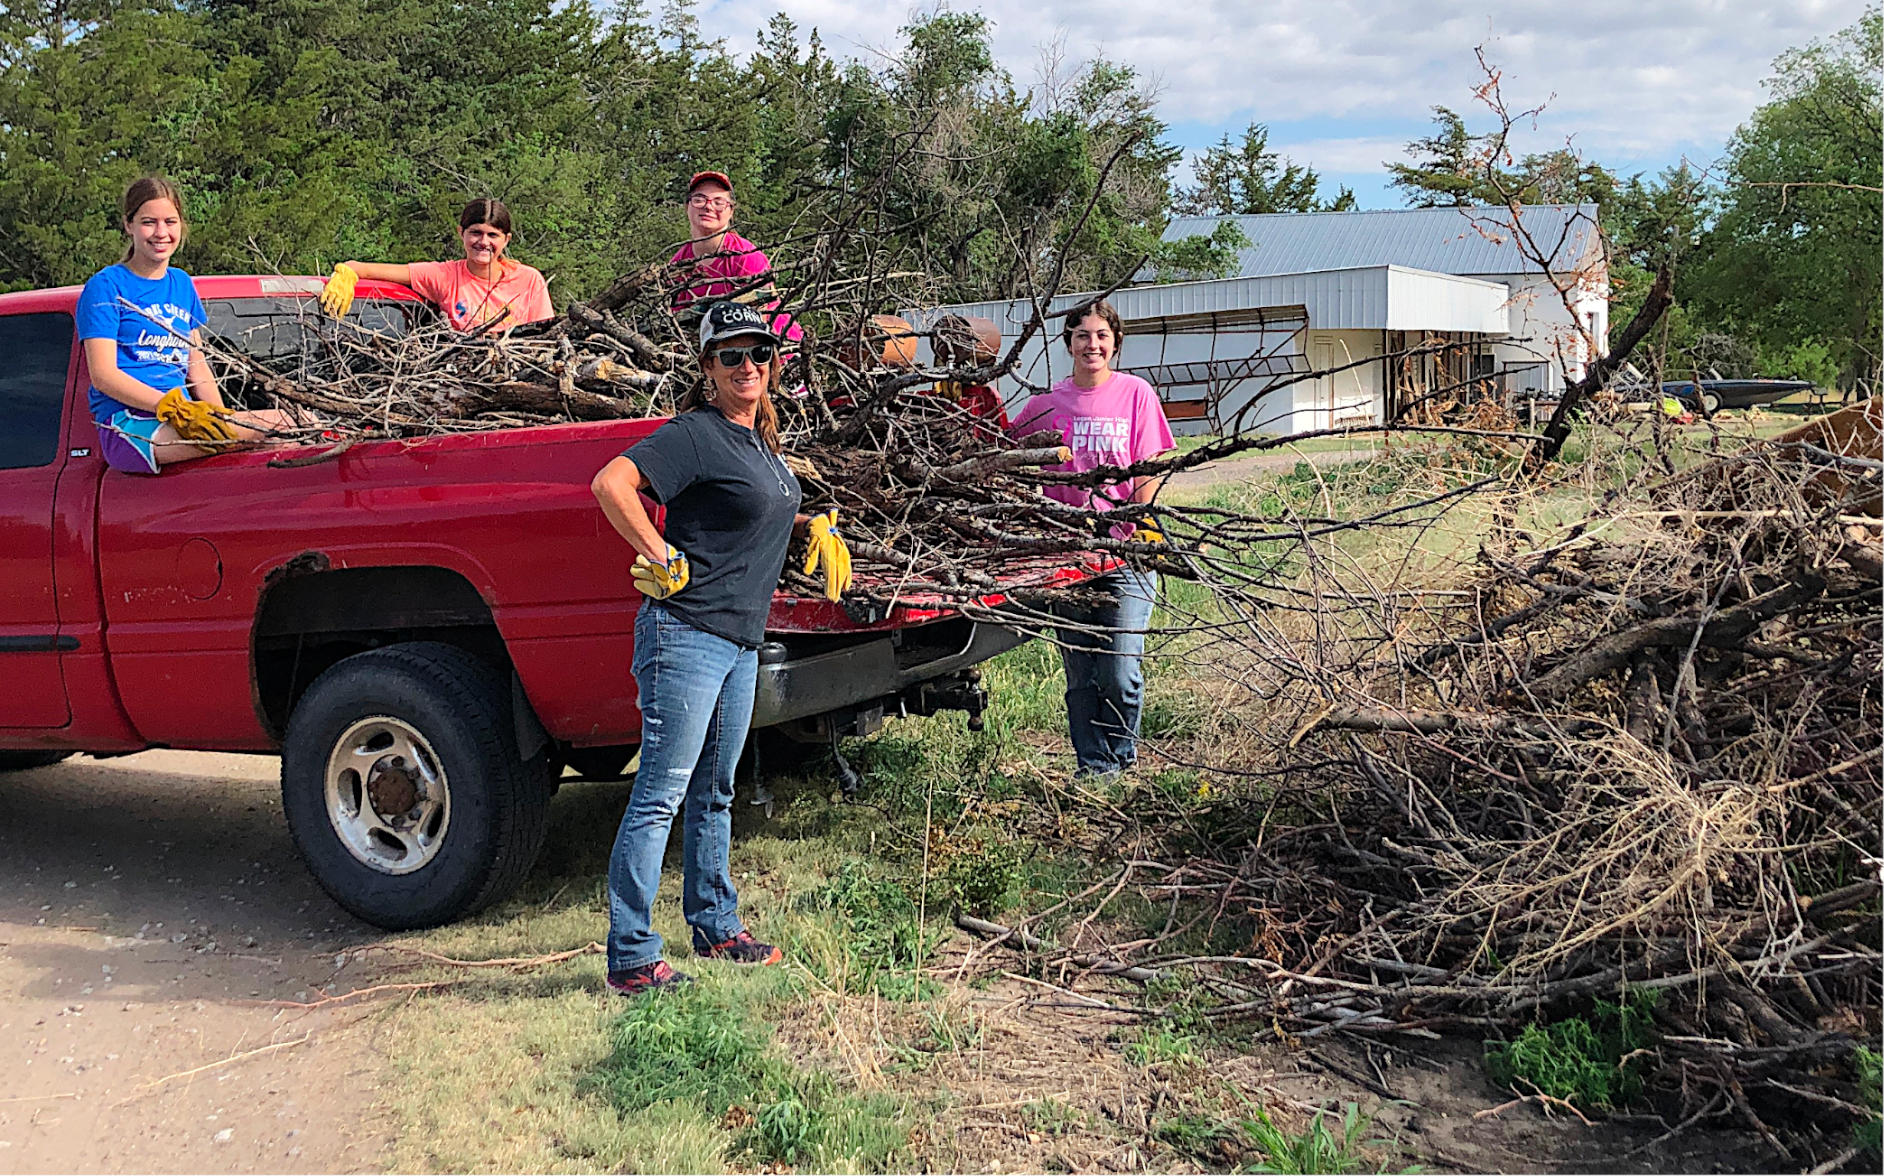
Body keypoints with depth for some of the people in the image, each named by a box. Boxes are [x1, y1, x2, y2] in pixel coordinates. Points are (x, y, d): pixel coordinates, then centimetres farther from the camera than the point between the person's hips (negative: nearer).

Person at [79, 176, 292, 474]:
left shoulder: (183, 285, 22)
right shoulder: (105, 287, 2)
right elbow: (103, 375, -7)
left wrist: (220, 416, 1)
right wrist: (176, 407, -21)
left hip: (181, 420, 7)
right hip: (130, 427, -7)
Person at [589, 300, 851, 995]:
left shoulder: (760, 440, 16)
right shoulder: (696, 433, -11)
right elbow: (611, 483, -23)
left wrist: (815, 526, 17)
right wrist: (665, 561, -21)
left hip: (742, 643, 9)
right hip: (686, 634, -9)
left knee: (714, 794, 18)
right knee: (660, 797, -6)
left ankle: (716, 929, 31)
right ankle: (630, 959, -1)